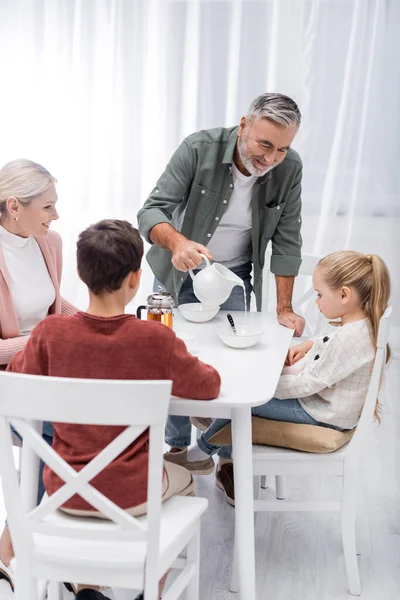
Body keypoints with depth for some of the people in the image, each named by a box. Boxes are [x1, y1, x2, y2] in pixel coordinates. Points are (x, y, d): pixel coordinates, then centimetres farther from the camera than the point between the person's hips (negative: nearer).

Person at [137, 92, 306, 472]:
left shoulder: (289, 169, -18)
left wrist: (284, 308, -14)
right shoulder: (199, 149, -26)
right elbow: (151, 212, -30)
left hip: (232, 277, 1)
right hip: (178, 272, -1)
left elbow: (286, 240, -12)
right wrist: (177, 242, -51)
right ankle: (176, 446, 20)